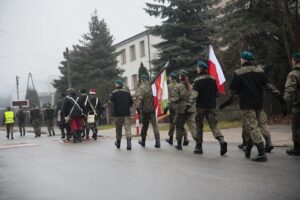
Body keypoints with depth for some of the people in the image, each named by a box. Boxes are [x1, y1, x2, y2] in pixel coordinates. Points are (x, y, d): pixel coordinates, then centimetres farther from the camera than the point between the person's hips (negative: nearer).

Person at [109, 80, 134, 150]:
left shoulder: (114, 93, -4)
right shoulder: (127, 92, 5)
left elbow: (111, 100, -17)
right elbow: (131, 102, 6)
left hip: (117, 113, -1)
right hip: (126, 113, 1)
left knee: (118, 129, 12)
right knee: (127, 128, -4)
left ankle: (118, 143, 26)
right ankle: (129, 144, -18)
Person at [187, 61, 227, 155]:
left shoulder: (198, 81, -8)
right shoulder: (213, 79, 9)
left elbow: (194, 95, -18)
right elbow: (216, 93, 16)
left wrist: (189, 105, -19)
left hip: (201, 107, -4)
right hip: (211, 106, 4)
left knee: (199, 126, 9)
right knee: (213, 125, 3)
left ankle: (199, 147, 13)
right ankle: (221, 140, -23)